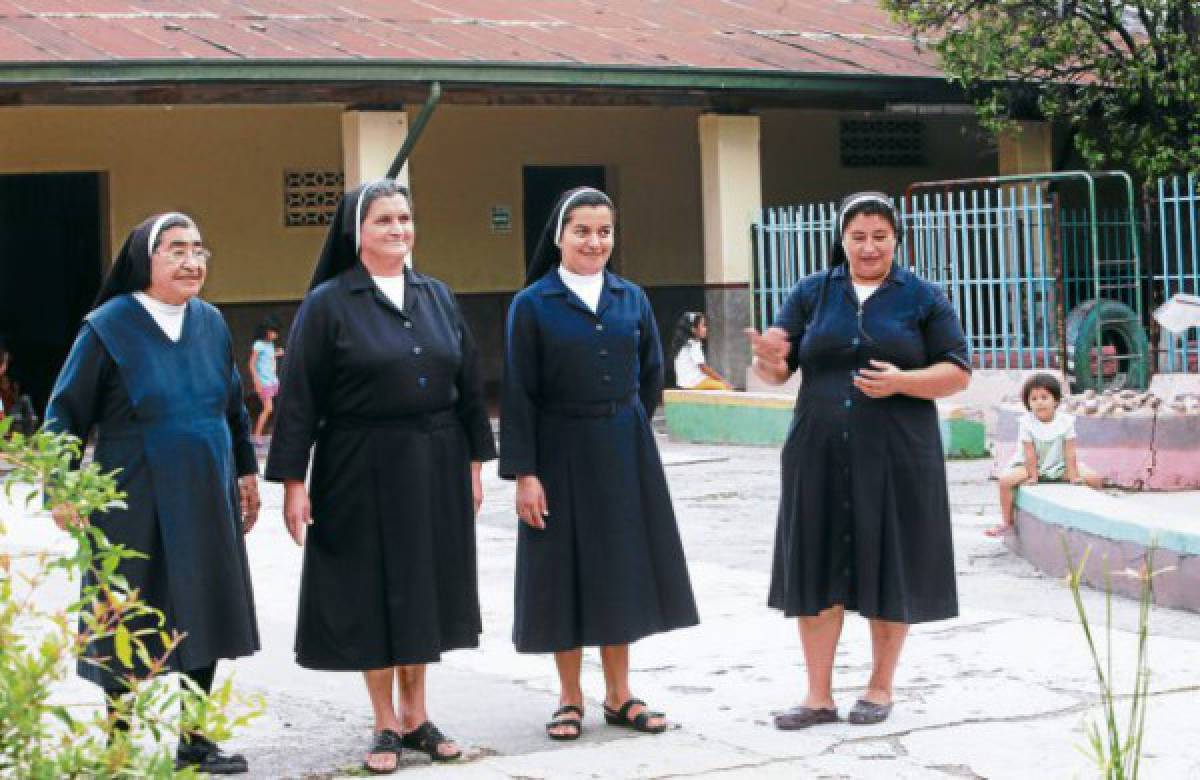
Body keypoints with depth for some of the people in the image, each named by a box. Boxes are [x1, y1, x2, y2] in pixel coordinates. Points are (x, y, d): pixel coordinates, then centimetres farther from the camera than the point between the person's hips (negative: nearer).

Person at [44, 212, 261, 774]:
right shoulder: (108, 328, -10)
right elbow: (66, 412, -7)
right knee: (129, 627, 2)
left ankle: (194, 742, 21)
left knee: (203, 620, 8)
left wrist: (246, 471, 18)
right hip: (134, 503, -5)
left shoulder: (211, 324, 5)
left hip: (205, 501, 5)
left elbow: (233, 405, 17)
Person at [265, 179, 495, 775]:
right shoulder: (328, 304, -6)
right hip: (364, 472, -4)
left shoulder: (437, 297, 7)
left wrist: (474, 461, 8)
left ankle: (416, 715, 22)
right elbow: (298, 397, -7)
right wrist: (292, 481, -12)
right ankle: (386, 725, 15)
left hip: (435, 468, 4)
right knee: (371, 592, 4)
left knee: (424, 586, 10)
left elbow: (468, 383, 11)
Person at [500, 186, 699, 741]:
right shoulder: (533, 304, -5)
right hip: (560, 455, -3)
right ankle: (570, 699, 14)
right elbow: (518, 394, -8)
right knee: (565, 572, 3)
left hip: (625, 455, 3)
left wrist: (624, 430, 13)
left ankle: (619, 695, 19)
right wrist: (524, 474, -13)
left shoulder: (631, 299, 5)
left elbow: (650, 375, 15)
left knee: (621, 567, 8)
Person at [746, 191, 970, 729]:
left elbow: (957, 373, -1)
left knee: (889, 570, 4)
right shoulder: (811, 294, 9)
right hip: (820, 457, 2)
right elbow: (777, 371, 4)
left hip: (896, 458, -2)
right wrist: (767, 359, -20)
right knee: (817, 570, 1)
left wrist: (902, 381, -18)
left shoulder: (924, 298, 4)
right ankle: (819, 696, 7)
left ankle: (881, 687, 19)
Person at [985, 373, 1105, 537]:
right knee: (1006, 480, -27)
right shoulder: (1026, 422, -17)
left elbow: (1070, 453, -12)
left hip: (1059, 465, 1)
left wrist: (1073, 477, -14)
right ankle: (1007, 522, -10)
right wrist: (1033, 477, -16)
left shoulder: (1066, 421, -14)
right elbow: (1030, 453, -15)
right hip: (1031, 466, -1)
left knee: (1095, 479, -13)